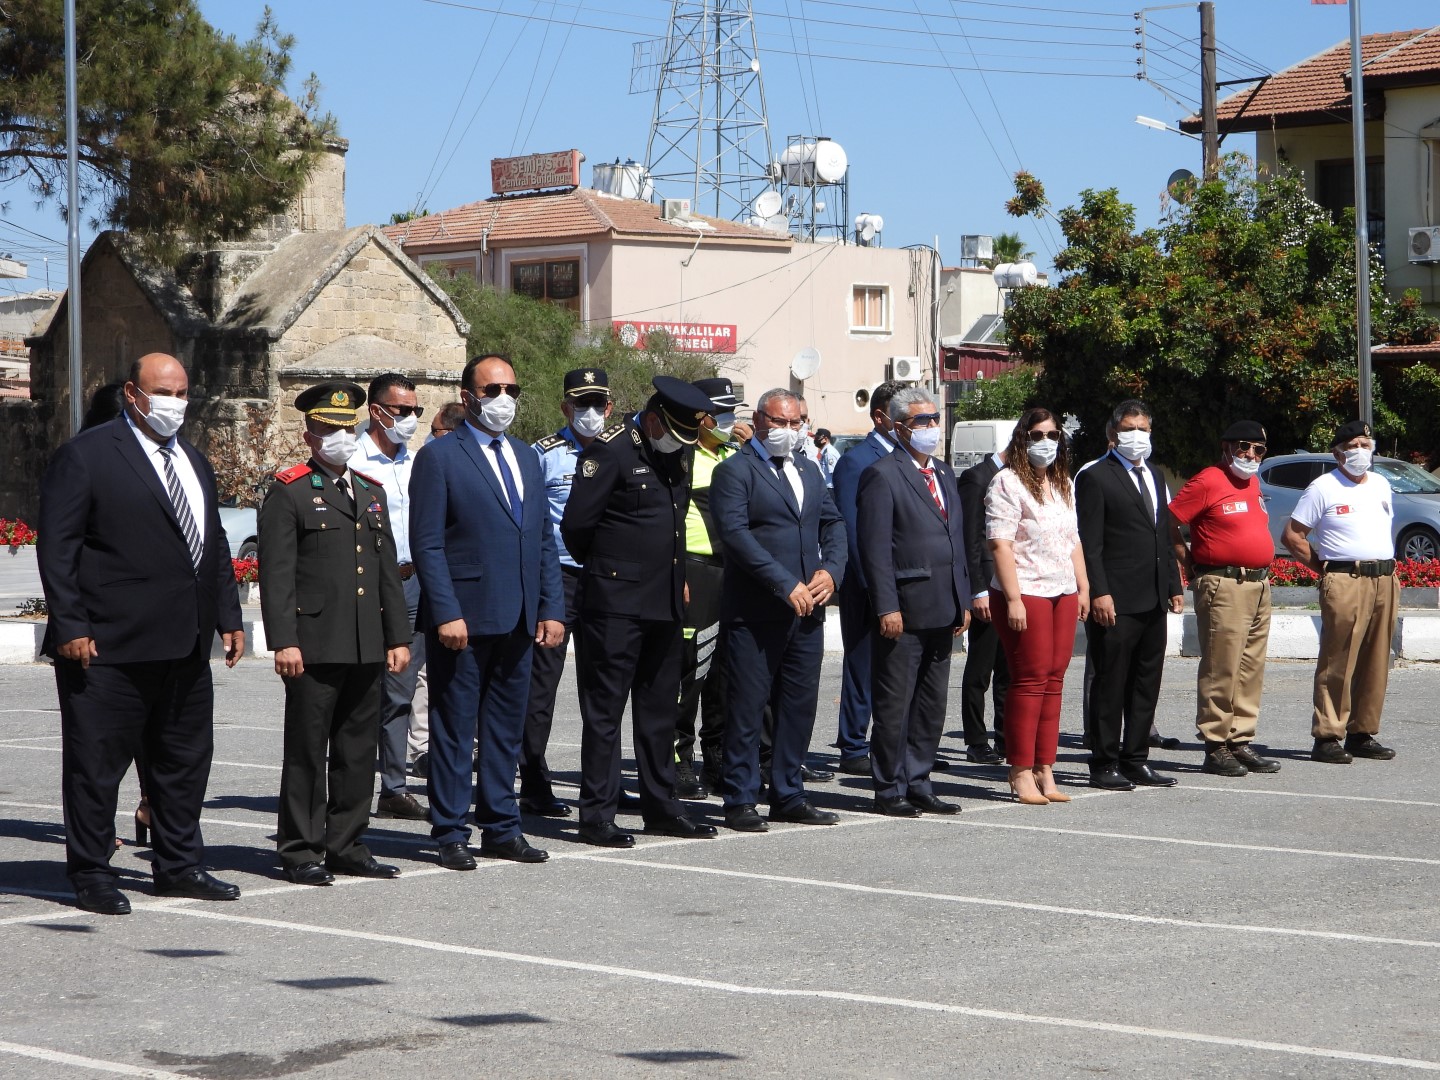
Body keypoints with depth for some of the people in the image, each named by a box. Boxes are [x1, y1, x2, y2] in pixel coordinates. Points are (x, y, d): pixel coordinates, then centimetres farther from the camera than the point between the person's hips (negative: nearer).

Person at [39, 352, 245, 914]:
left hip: (186, 648, 7)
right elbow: (57, 547, -10)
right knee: (97, 763, 0)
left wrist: (229, 618, 15)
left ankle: (179, 867, 23)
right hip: (109, 647, -7)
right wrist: (70, 627, -16)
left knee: (185, 761, 13)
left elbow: (214, 546, 23)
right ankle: (91, 876, 8)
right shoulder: (86, 456, -6)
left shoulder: (194, 462, 18)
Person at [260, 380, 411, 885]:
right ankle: (300, 852, 4)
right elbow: (276, 574, -8)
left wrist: (398, 637, 12)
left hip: (367, 649, 6)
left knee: (359, 752, 9)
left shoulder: (372, 492, 18)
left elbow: (389, 571, 19)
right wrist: (284, 642, -15)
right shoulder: (288, 493, -2)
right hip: (314, 647, -6)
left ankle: (347, 847, 17)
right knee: (307, 751, -2)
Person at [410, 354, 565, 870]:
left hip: (518, 621, 6)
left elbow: (544, 540, 18)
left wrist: (552, 608, 8)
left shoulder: (526, 458, 17)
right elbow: (427, 544, -9)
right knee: (454, 728, 0)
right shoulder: (438, 457, -4)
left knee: (506, 728, 11)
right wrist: (446, 613, -17)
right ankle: (451, 833, 6)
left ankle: (501, 828, 19)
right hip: (464, 618, -6)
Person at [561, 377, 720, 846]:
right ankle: (597, 815, -1)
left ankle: (661, 806, 20)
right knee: (605, 708, -4)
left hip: (666, 603, 8)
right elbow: (576, 525, -11)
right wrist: (604, 568, 3)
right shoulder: (611, 450, -11)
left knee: (660, 708, 12)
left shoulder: (677, 458, 14)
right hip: (617, 604, -8)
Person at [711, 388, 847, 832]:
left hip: (807, 609, 7)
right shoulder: (735, 471, -5)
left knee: (799, 706, 9)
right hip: (754, 612, -7)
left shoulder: (808, 470, 19)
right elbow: (735, 533, -15)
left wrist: (830, 570, -3)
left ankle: (788, 796, 18)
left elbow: (833, 523, 18)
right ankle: (740, 801, 3)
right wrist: (785, 584, -20)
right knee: (747, 708, -3)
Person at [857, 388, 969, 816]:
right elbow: (875, 547, -12)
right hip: (904, 611, -8)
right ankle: (890, 791, 6)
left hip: (942, 611, 8)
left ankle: (918, 784, 19)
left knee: (932, 705, 11)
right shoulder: (883, 475, -8)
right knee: (894, 705, -1)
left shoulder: (945, 474, 17)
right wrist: (886, 607, -18)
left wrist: (963, 601, 14)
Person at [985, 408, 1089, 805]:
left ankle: (1045, 771, 9)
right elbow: (1000, 544, -12)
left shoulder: (1063, 484, 18)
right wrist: (1013, 599, -17)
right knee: (1030, 681, -6)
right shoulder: (1008, 482, -6)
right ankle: (1021, 774, 0)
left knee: (1054, 682, 5)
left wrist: (1083, 587, 16)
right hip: (1025, 595, -7)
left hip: (1063, 594, 7)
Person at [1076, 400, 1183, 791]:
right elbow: (1090, 544, -11)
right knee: (1111, 685, -3)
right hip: (1117, 601, -8)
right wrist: (1099, 592, -18)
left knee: (1146, 685, 10)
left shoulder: (1154, 478, 19)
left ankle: (1135, 761, 17)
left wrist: (1174, 586, 16)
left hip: (1154, 601, 8)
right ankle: (1104, 765, 2)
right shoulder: (1096, 478, -5)